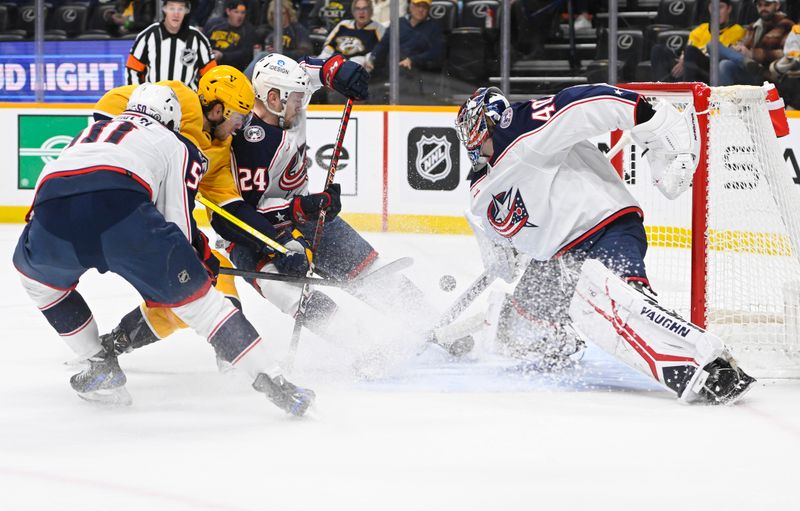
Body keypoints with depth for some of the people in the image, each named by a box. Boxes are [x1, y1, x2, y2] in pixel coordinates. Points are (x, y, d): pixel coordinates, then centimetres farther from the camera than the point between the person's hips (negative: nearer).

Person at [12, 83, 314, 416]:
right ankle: (273, 383, 3)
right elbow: (178, 223, 19)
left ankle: (101, 365, 28)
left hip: (51, 205, 3)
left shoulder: (91, 131, 42)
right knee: (195, 295, 9)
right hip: (119, 207, -3)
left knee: (36, 275, 35)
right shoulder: (175, 146, 29)